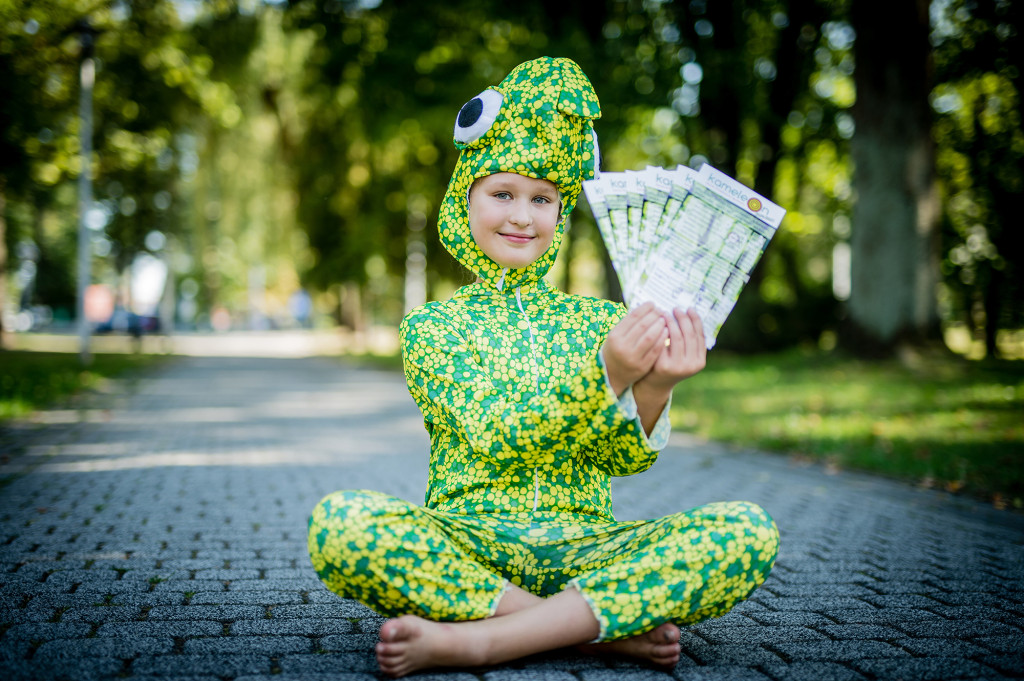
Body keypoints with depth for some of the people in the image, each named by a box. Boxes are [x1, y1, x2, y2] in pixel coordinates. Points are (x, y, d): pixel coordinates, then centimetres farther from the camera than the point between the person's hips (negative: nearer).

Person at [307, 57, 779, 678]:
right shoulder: (432, 324, 7)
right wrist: (607, 374, -24)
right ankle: (603, 628, -24)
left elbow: (628, 456, 1)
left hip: (582, 544, 2)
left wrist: (654, 390, -21)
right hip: (467, 542, -2)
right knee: (340, 521, -31)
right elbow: (494, 432, -10)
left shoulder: (603, 321, 13)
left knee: (747, 532, -23)